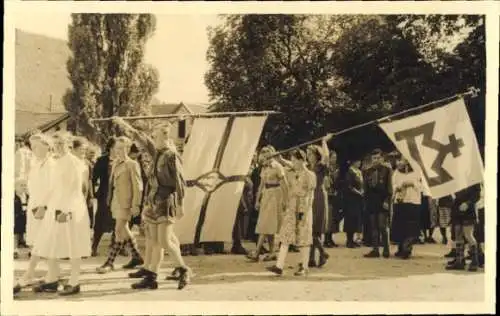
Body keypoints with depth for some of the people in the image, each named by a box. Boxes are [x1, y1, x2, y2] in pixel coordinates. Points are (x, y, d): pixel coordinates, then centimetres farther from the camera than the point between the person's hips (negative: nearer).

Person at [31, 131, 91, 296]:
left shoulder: (74, 162, -9)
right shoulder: (57, 163, 13)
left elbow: (75, 189, -15)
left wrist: (67, 210, -21)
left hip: (71, 208, -8)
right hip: (56, 207, 8)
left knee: (73, 246, -2)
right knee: (50, 245, 8)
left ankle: (74, 283, 4)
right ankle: (52, 280, 18)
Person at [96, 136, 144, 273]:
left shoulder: (132, 165, -8)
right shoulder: (115, 163, 14)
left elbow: (138, 186, -11)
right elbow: (112, 183, 17)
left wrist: (135, 205, -15)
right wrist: (109, 200, 13)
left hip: (125, 202, -8)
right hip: (115, 201, 8)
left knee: (119, 231, -8)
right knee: (124, 230, 14)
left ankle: (109, 262, -6)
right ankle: (136, 257, 27)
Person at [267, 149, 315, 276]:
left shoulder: (310, 175, -4)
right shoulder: (289, 174, 10)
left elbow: (310, 195, -7)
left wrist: (303, 211, -14)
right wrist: (285, 206, 11)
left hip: (303, 209, -4)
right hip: (290, 209, 5)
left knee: (303, 239, 2)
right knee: (285, 237, -3)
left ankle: (304, 267, 12)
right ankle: (279, 266, -6)